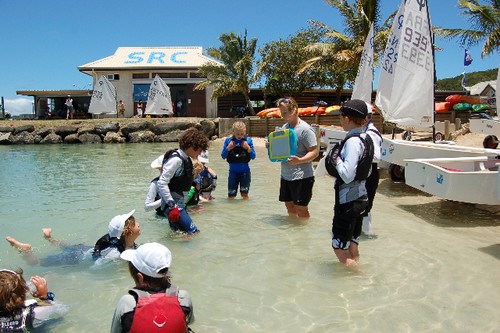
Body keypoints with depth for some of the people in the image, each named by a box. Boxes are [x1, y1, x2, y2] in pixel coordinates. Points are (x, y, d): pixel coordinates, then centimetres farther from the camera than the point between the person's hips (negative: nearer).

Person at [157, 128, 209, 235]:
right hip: (173, 206, -10)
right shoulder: (176, 159, -18)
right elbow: (162, 183, -24)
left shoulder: (186, 160, 10)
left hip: (179, 205, 10)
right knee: (193, 233, -14)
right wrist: (172, 206, -25)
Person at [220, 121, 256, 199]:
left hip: (245, 171, -1)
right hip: (233, 171, 1)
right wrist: (228, 148, -15)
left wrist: (248, 148, -18)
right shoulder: (228, 140, -1)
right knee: (231, 196, 5)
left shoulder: (248, 140, -2)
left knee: (244, 194, 0)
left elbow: (253, 157, -2)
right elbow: (223, 156, 0)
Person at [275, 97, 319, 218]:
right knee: (289, 205, 17)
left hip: (301, 177, -8)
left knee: (300, 209, -2)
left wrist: (299, 160, -33)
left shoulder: (305, 129, -15)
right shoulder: (285, 127, 9)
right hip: (286, 175, 8)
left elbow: (314, 152, -18)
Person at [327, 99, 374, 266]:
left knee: (339, 247, 2)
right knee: (352, 246, 21)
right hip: (360, 197, 9)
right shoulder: (366, 139, 7)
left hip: (348, 201, -9)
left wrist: (336, 158, -13)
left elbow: (347, 176, -26)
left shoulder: (352, 141, -21)